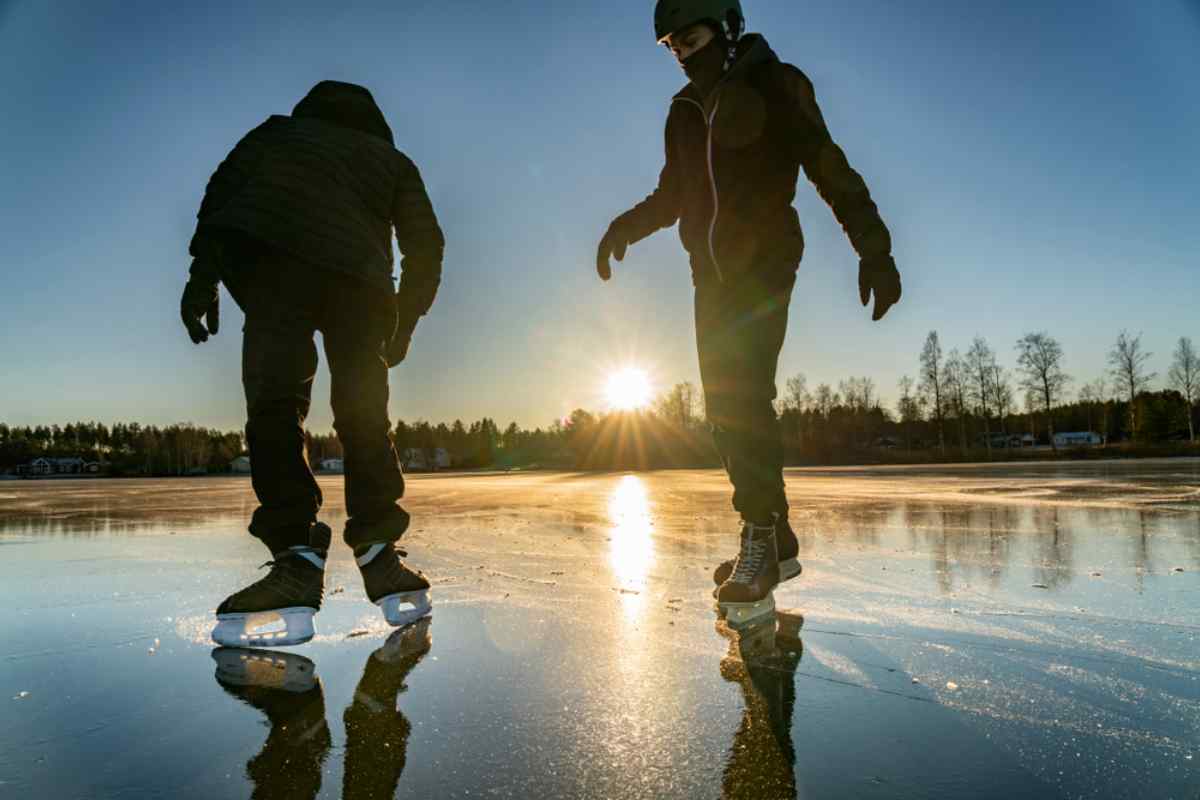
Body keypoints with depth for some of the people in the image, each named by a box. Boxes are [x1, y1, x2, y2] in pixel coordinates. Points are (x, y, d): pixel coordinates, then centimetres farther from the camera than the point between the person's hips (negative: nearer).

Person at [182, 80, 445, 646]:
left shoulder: (277, 131, 34)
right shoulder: (393, 160, 35)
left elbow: (223, 188, 16)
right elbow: (425, 245, 22)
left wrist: (202, 274, 8)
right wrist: (403, 324, 25)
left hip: (271, 257, -1)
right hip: (360, 278, 2)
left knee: (274, 402, -10)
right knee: (363, 416, 5)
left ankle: (298, 558, -21)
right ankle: (380, 557, 1)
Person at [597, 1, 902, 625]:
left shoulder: (775, 85, 1)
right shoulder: (685, 113, 18)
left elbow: (831, 171, -5)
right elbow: (672, 196, 24)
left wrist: (874, 249, -15)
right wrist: (625, 227, 4)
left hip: (765, 261, -6)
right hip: (712, 271, 6)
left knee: (742, 394, -21)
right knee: (725, 404, 1)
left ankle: (761, 539, -16)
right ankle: (776, 543, 10)